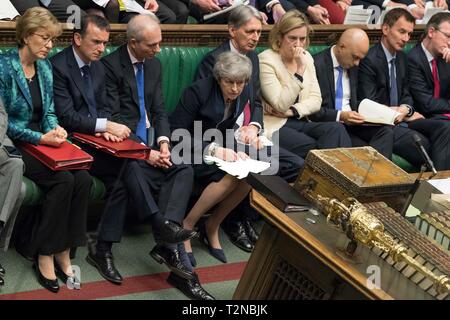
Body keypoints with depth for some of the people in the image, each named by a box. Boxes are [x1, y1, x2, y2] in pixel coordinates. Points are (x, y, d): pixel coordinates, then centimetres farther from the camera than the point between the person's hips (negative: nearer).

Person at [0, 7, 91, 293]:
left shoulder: (45, 67, 9)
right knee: (63, 180, -28)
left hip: (43, 141, 6)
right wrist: (40, 138, -21)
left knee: (83, 179, -21)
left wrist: (55, 129, -9)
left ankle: (63, 251, -11)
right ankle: (44, 255, -14)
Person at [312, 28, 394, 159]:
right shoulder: (317, 65, -10)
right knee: (364, 150, -32)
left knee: (386, 131, -22)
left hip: (350, 123, 7)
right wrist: (340, 116, -22)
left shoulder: (352, 65, 13)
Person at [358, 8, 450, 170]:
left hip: (401, 119, 8)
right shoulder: (369, 60, -11)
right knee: (425, 145, -28)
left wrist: (406, 109, -8)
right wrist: (407, 113, -10)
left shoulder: (402, 57, 15)